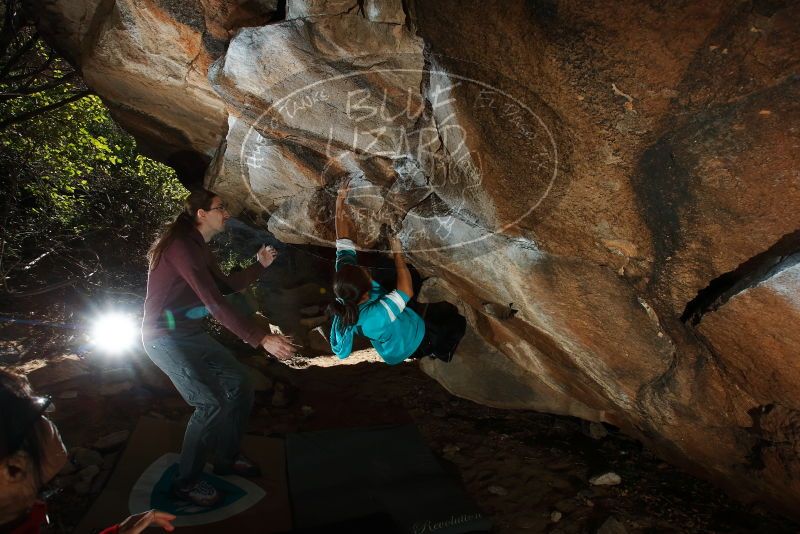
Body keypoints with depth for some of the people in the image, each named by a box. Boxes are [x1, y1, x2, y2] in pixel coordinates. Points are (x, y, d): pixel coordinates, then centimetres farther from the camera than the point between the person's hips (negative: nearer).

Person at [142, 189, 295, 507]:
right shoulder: (182, 246, -22)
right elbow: (214, 302, -30)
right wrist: (261, 338, -35)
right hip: (166, 337, -10)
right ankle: (186, 482, 4)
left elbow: (226, 286, 18)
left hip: (190, 333, 10)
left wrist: (260, 265, 7)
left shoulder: (198, 246, 9)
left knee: (239, 382, 8)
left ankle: (226, 458, 24)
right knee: (212, 404, -17)